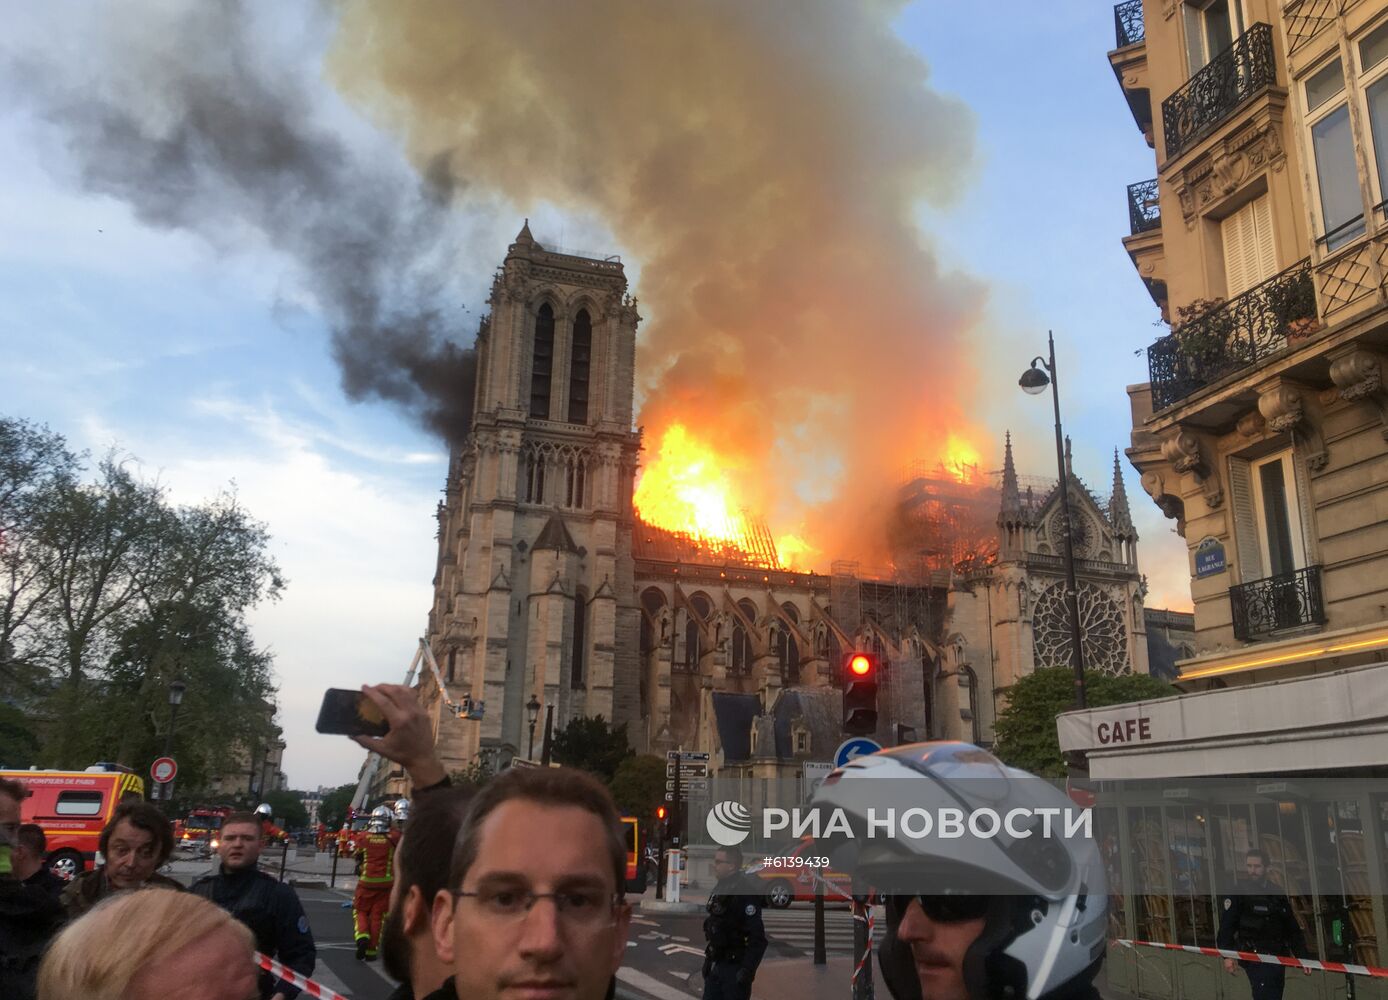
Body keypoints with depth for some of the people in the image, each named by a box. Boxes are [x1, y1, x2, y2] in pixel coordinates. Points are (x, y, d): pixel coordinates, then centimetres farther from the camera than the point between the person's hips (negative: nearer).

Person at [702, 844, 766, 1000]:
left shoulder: (745, 892, -19)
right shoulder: (720, 888, 10)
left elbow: (757, 937, -23)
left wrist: (747, 969, -26)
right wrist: (709, 959, 20)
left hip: (735, 966, -9)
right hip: (716, 964, 9)